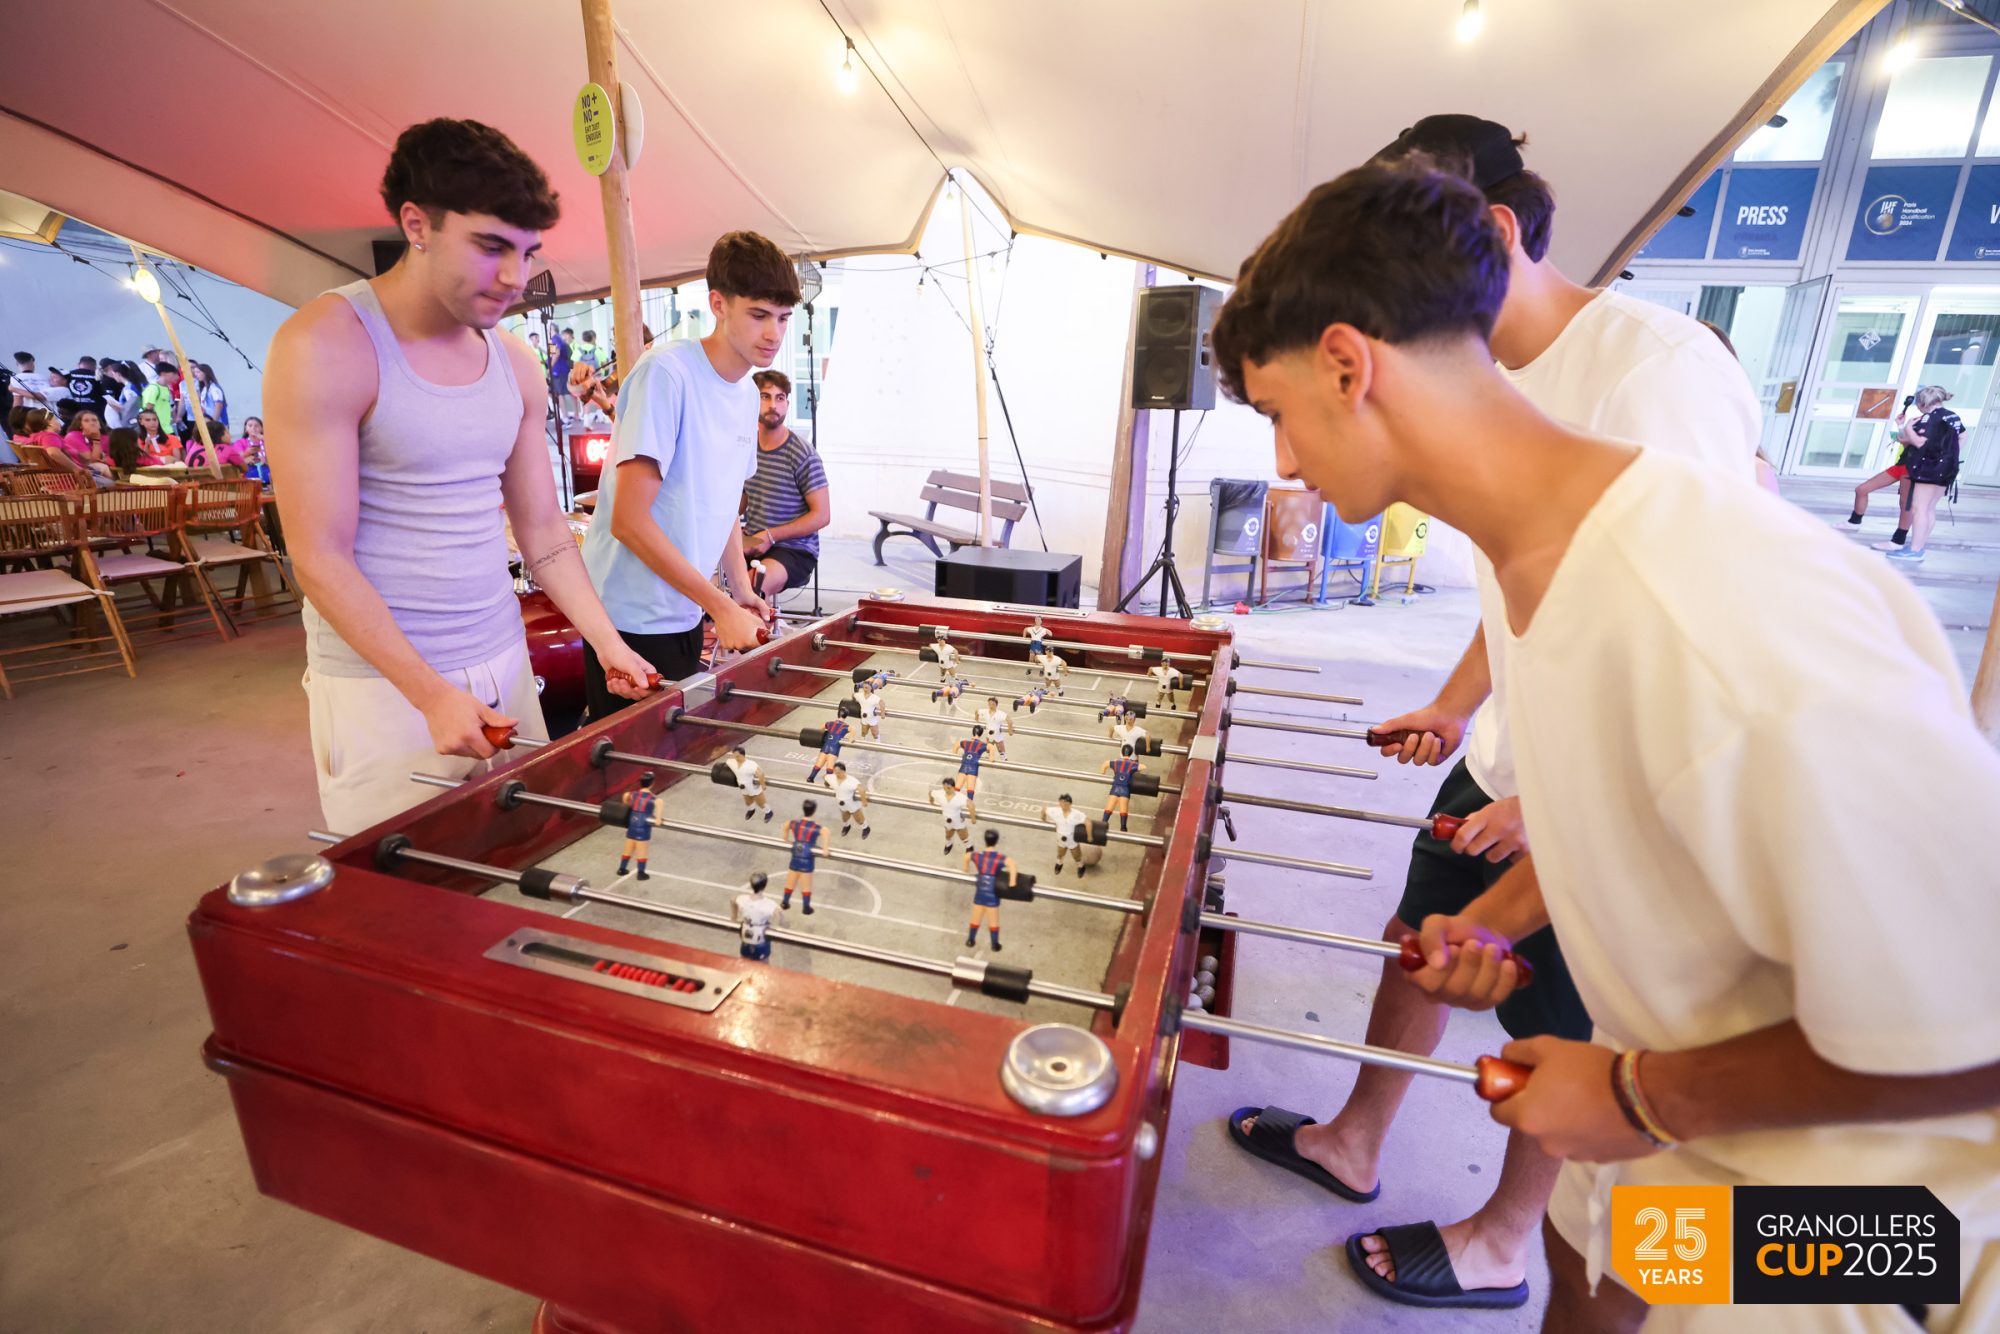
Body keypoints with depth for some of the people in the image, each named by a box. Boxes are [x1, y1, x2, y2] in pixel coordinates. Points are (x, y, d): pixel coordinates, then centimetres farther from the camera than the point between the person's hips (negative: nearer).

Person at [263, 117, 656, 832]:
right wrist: (433, 694, -20)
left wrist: (608, 643, 2)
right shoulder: (325, 345, -11)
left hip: (504, 666, 6)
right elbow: (321, 558, -14)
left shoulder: (516, 365, 7)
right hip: (384, 686, -5)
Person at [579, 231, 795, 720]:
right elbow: (629, 520, -21)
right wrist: (722, 606, -20)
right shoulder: (666, 373, -16)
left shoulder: (748, 394, 8)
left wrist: (742, 591, 4)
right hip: (632, 620, -7)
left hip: (686, 618, 8)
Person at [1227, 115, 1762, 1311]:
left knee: (1556, 1030, 12)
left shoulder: (1657, 370, -23)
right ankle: (1354, 1146, 42)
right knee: (1419, 941, 18)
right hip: (1500, 765, 8)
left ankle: (1503, 1247, 38)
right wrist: (1455, 707, 11)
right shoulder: (1507, 377, 6)